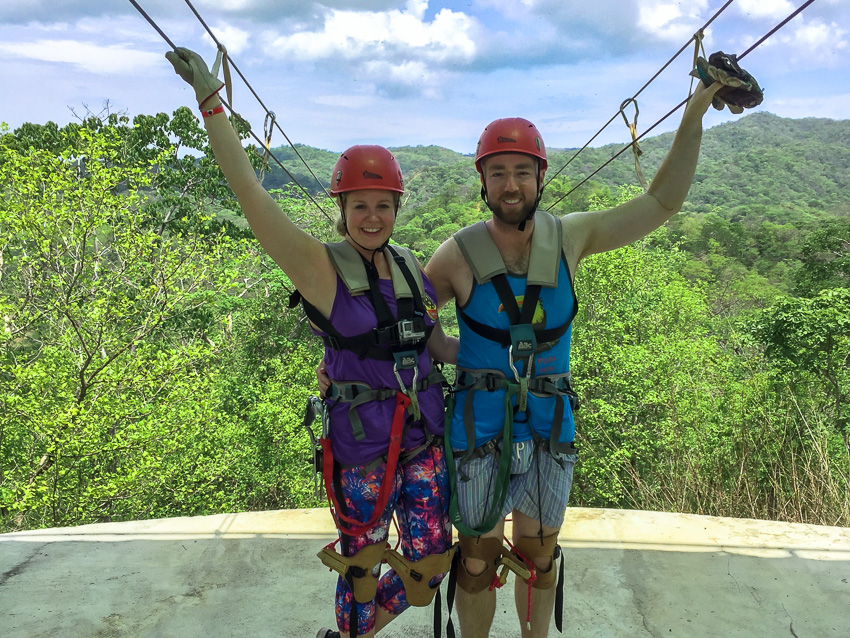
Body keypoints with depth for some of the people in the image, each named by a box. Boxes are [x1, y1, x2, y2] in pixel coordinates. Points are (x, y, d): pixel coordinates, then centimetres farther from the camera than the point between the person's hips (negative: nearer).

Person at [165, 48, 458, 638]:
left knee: (430, 565, 14)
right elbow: (251, 193, -20)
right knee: (363, 567, 13)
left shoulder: (409, 266, 5)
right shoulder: (321, 267, -11)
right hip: (363, 446, -5)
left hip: (425, 436, 6)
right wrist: (211, 101, -21)